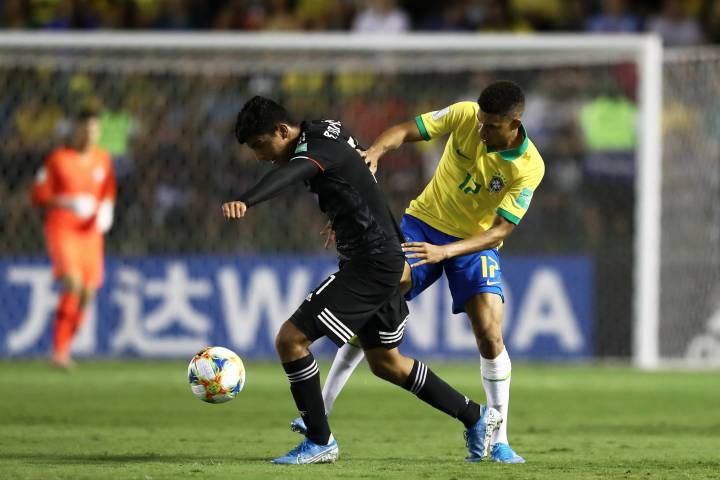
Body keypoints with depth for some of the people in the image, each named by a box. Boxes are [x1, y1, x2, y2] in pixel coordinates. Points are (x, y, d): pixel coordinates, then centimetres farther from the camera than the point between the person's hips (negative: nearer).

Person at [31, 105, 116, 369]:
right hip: (62, 229, -5)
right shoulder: (58, 159, -6)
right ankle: (58, 351, -17)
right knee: (72, 285, -21)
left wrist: (105, 212, -1)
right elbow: (38, 195, -3)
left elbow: (108, 194, 20)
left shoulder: (103, 159, 8)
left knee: (87, 292, 0)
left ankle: (65, 348, 16)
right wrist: (69, 203, -16)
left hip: (90, 232, 5)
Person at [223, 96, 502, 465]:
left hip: (371, 264, -11)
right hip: (383, 260, 11)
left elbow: (286, 175, -44)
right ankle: (476, 418, 31)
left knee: (290, 339, -12)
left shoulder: (318, 150, -21)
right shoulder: (326, 131, 9)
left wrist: (244, 201, -64)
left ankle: (320, 442, -3)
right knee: (385, 362, 22)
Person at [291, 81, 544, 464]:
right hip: (425, 221, 1)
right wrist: (376, 151, -35)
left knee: (490, 334, -15)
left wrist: (444, 252, -38)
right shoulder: (464, 116, -17)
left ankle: (499, 442, 0)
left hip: (476, 243, -1)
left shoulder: (529, 168, -21)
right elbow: (405, 131, -12)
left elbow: (500, 230, -24)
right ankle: (319, 411, -10)